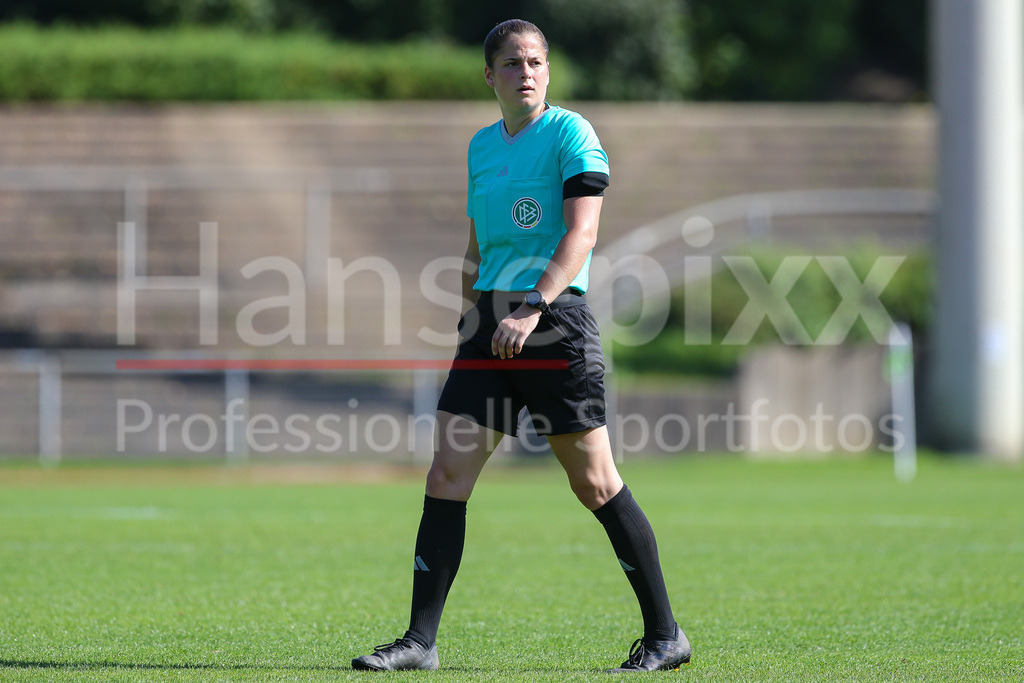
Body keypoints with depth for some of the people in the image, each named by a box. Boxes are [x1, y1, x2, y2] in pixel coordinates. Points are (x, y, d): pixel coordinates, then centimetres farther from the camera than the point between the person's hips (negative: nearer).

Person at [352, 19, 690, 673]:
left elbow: (581, 235, -14)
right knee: (447, 476, -3)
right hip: (489, 324, 6)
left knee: (594, 482, -2)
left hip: (555, 318, -6)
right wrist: (470, 318, 20)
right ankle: (421, 640, -1)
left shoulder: (570, 133, -4)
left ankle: (665, 635, 9)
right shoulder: (482, 145, 16)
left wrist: (530, 309, -24)